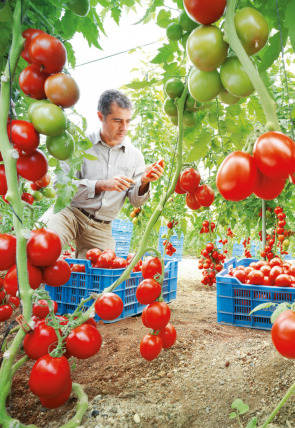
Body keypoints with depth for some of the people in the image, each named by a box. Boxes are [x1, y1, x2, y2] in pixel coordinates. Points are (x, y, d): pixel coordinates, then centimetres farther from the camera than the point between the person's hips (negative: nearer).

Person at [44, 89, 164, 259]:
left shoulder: (135, 155, 4)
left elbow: (136, 201, 5)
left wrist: (144, 182, -17)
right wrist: (101, 185, -24)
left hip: (101, 228, 4)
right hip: (71, 213, -3)